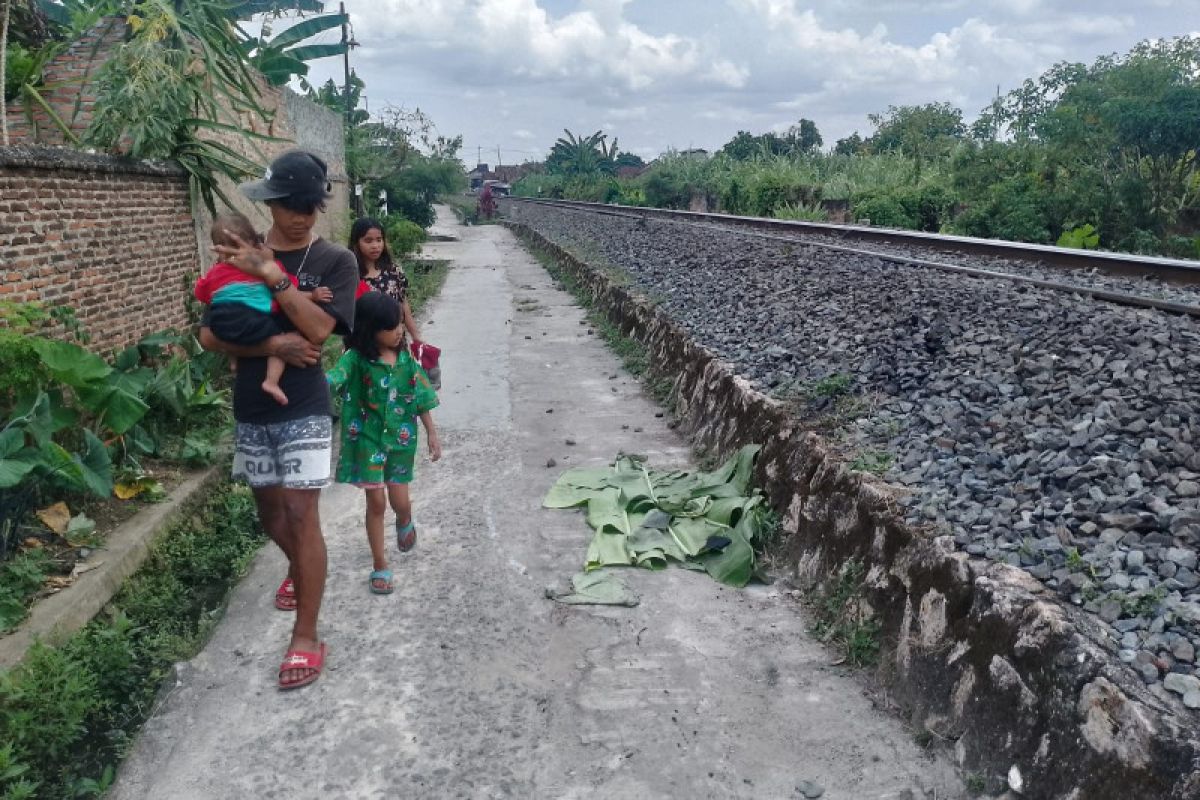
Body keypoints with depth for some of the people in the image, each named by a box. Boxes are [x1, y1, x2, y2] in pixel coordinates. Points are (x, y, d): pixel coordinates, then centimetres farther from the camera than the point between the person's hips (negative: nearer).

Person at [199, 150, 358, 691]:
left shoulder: (335, 261, -5)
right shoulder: (240, 258, 4)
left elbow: (319, 328, -20)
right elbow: (209, 335, -4)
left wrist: (273, 275, -22)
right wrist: (270, 345, -18)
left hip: (304, 409, -4)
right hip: (251, 407, 4)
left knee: (301, 513, -7)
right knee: (269, 507, 18)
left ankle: (306, 638, 1)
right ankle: (298, 569, 48)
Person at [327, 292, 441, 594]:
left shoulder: (405, 359, -4)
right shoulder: (356, 359, -14)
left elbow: (421, 398, 3)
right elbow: (331, 379, -31)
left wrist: (432, 433, 5)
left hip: (401, 438, 2)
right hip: (368, 439, -2)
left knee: (399, 500, 10)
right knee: (376, 502, 3)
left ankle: (404, 523, 49)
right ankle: (380, 566, 17)